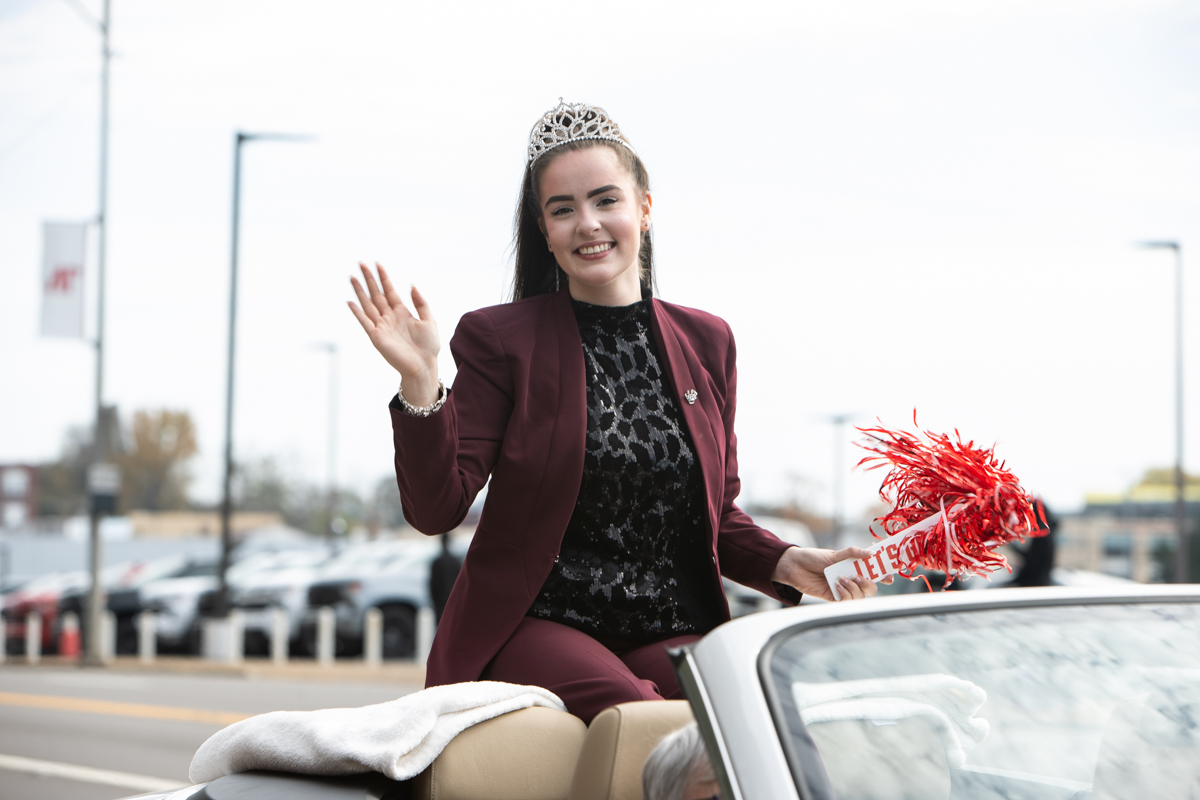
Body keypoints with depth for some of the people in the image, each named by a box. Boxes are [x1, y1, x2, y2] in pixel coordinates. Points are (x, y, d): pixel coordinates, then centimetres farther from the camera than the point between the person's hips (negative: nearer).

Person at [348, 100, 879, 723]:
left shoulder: (706, 343, 15)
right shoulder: (500, 339, 2)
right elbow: (437, 508, -5)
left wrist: (785, 564, 1)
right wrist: (419, 381, -19)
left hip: (671, 635, 4)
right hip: (535, 627, -3)